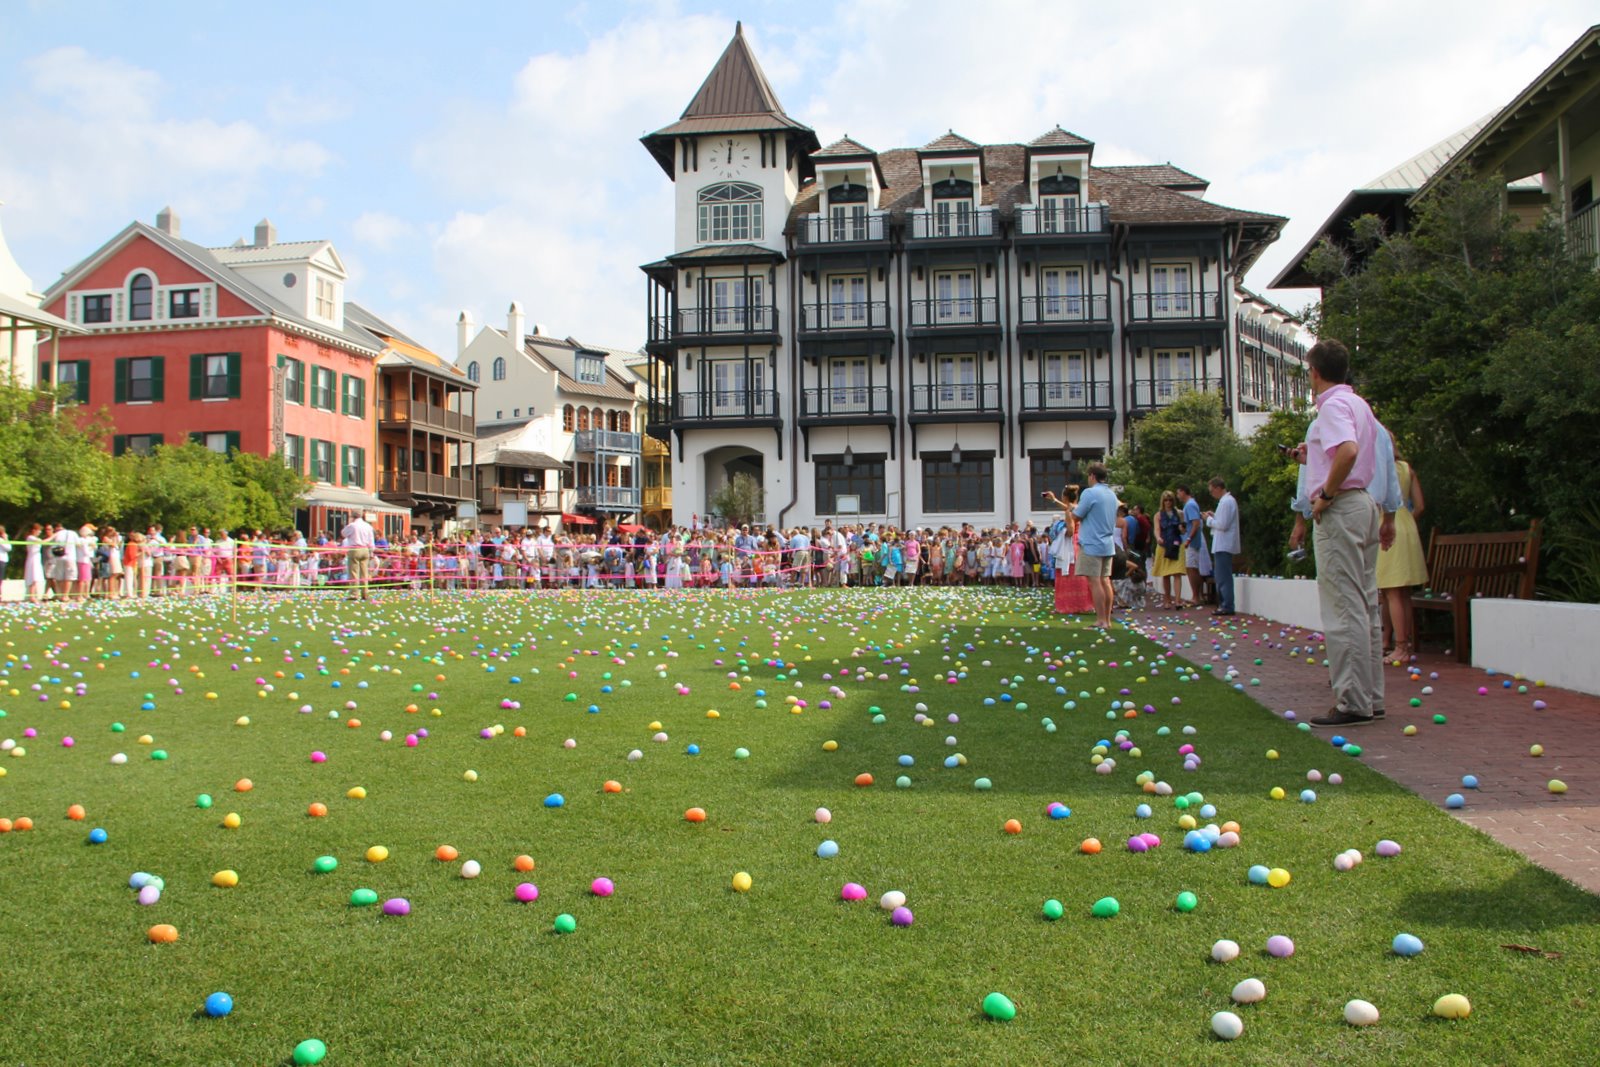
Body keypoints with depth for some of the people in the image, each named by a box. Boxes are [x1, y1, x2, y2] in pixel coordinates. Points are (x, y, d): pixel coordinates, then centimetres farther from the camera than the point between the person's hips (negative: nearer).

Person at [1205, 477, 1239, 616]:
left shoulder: (1226, 502, -15)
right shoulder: (1228, 500, 17)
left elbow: (1223, 525, -20)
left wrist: (1209, 519, -6)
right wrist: (1214, 516, 11)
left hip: (1223, 546, -10)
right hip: (1223, 545, 10)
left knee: (1223, 577, -8)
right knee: (1222, 576, 13)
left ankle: (1227, 606, -7)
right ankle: (1224, 605, 17)